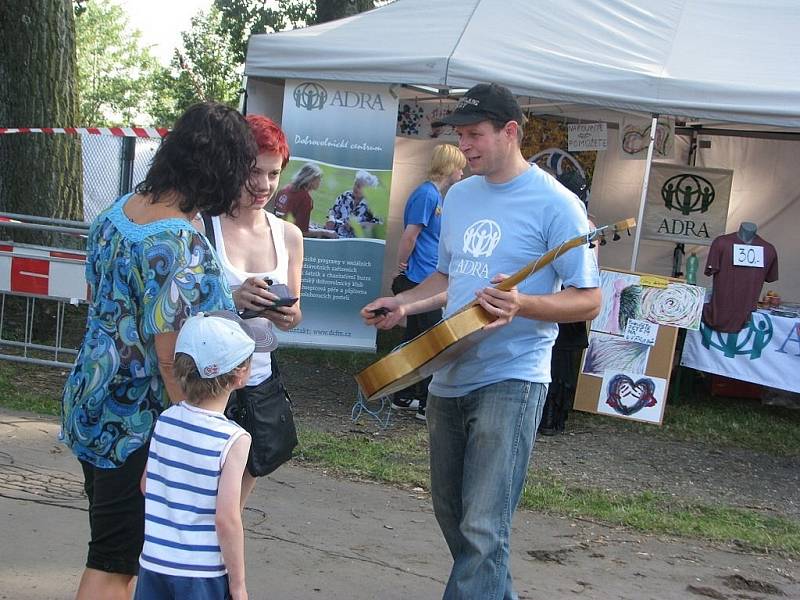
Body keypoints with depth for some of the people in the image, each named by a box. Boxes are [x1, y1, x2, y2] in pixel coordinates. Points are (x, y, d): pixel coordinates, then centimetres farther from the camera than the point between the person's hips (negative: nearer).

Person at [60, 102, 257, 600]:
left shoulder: (116, 213, 1)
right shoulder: (180, 245, -26)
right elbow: (172, 358, -25)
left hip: (91, 401, 8)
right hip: (140, 421, -8)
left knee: (114, 545, 22)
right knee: (114, 559, 6)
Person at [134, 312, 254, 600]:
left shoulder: (164, 420, -1)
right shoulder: (234, 440, -17)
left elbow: (146, 485, 10)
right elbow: (226, 518, -19)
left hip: (153, 563, 5)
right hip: (202, 575, -5)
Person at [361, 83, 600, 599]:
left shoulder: (555, 204, -11)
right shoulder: (459, 196, 11)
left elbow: (588, 301, -11)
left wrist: (522, 305, -28)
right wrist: (403, 304, 5)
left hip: (510, 380, -8)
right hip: (449, 377, 8)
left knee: (483, 528, -11)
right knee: (450, 511, 18)